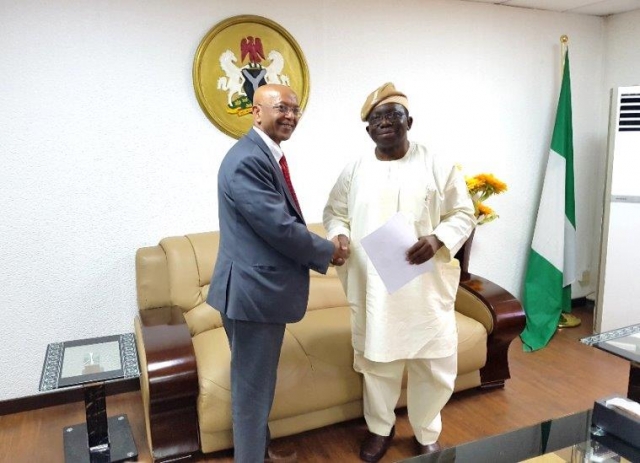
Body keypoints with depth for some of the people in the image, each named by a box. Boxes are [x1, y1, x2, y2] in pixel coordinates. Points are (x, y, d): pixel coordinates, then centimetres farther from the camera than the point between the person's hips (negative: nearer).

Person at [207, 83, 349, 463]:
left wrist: (322, 249, 6)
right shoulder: (248, 160, -21)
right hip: (252, 289, -11)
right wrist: (328, 252, -9)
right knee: (253, 385, 7)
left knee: (260, 381, 24)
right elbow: (280, 228, -24)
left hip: (263, 287, 11)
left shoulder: (269, 155, 13)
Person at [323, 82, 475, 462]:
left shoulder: (438, 166, -2)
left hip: (426, 287, -1)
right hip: (372, 287, 2)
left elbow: (464, 214, 0)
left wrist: (438, 239, -20)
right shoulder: (354, 171, 5)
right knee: (376, 360, 15)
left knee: (433, 365, 8)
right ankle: (380, 428, 39)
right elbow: (335, 212, 13)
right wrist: (339, 236, -9)